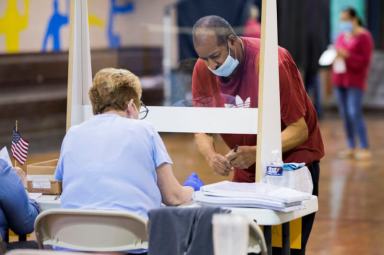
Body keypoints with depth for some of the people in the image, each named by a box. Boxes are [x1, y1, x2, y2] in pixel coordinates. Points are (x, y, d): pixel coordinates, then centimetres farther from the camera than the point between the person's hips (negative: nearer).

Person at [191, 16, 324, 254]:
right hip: (247, 167, 5)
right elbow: (202, 127, -3)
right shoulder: (203, 69, -8)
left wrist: (256, 153, -35)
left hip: (293, 160, -5)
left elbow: (299, 130, -21)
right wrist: (211, 156, -25)